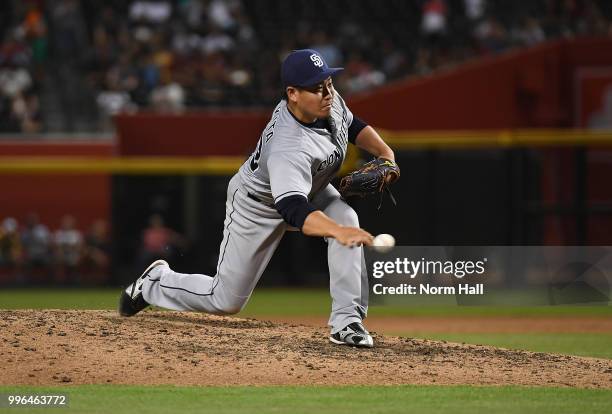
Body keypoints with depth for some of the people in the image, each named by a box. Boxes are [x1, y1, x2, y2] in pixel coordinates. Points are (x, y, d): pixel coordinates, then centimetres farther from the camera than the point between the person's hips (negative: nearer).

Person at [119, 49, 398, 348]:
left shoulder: (330, 101, -21)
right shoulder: (287, 147, -46)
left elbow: (353, 126, 4)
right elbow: (295, 212, -59)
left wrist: (385, 153, -13)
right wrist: (338, 232, -76)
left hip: (308, 189, 7)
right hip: (258, 205, -7)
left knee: (346, 219, -26)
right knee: (226, 301, 3)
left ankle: (347, 321, -20)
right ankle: (155, 282, 32)